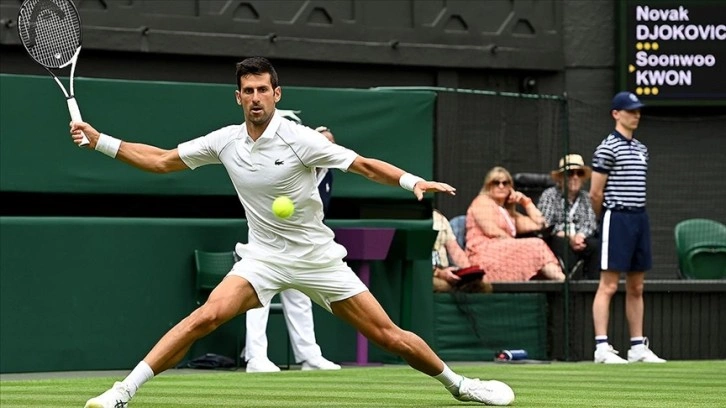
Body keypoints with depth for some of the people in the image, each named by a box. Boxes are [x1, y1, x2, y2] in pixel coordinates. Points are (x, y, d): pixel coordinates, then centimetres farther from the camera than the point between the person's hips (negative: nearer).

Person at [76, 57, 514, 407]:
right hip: (264, 258, 2)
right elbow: (162, 160, 7)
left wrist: (414, 182, -32)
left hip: (318, 258, -2)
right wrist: (99, 140, 1)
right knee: (206, 316, -23)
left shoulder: (299, 139, -15)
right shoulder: (226, 141, -2)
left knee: (389, 336, -2)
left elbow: (365, 166, -16)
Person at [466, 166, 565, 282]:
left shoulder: (507, 212, 32)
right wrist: (516, 244, -4)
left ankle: (561, 279, -49)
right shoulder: (482, 202, 9)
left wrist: (526, 202, 24)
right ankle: (559, 278, -45)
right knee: (536, 246, -25)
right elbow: (492, 231, -7)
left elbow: (538, 224, 28)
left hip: (507, 254, 7)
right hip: (485, 256, -7)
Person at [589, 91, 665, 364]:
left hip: (640, 218, 8)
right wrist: (605, 219, 4)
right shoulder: (608, 148, -8)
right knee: (608, 285, -8)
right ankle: (602, 347, -10)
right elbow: (595, 193, -8)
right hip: (617, 218, -8)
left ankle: (638, 346, 15)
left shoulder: (641, 149, 16)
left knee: (636, 288, 10)